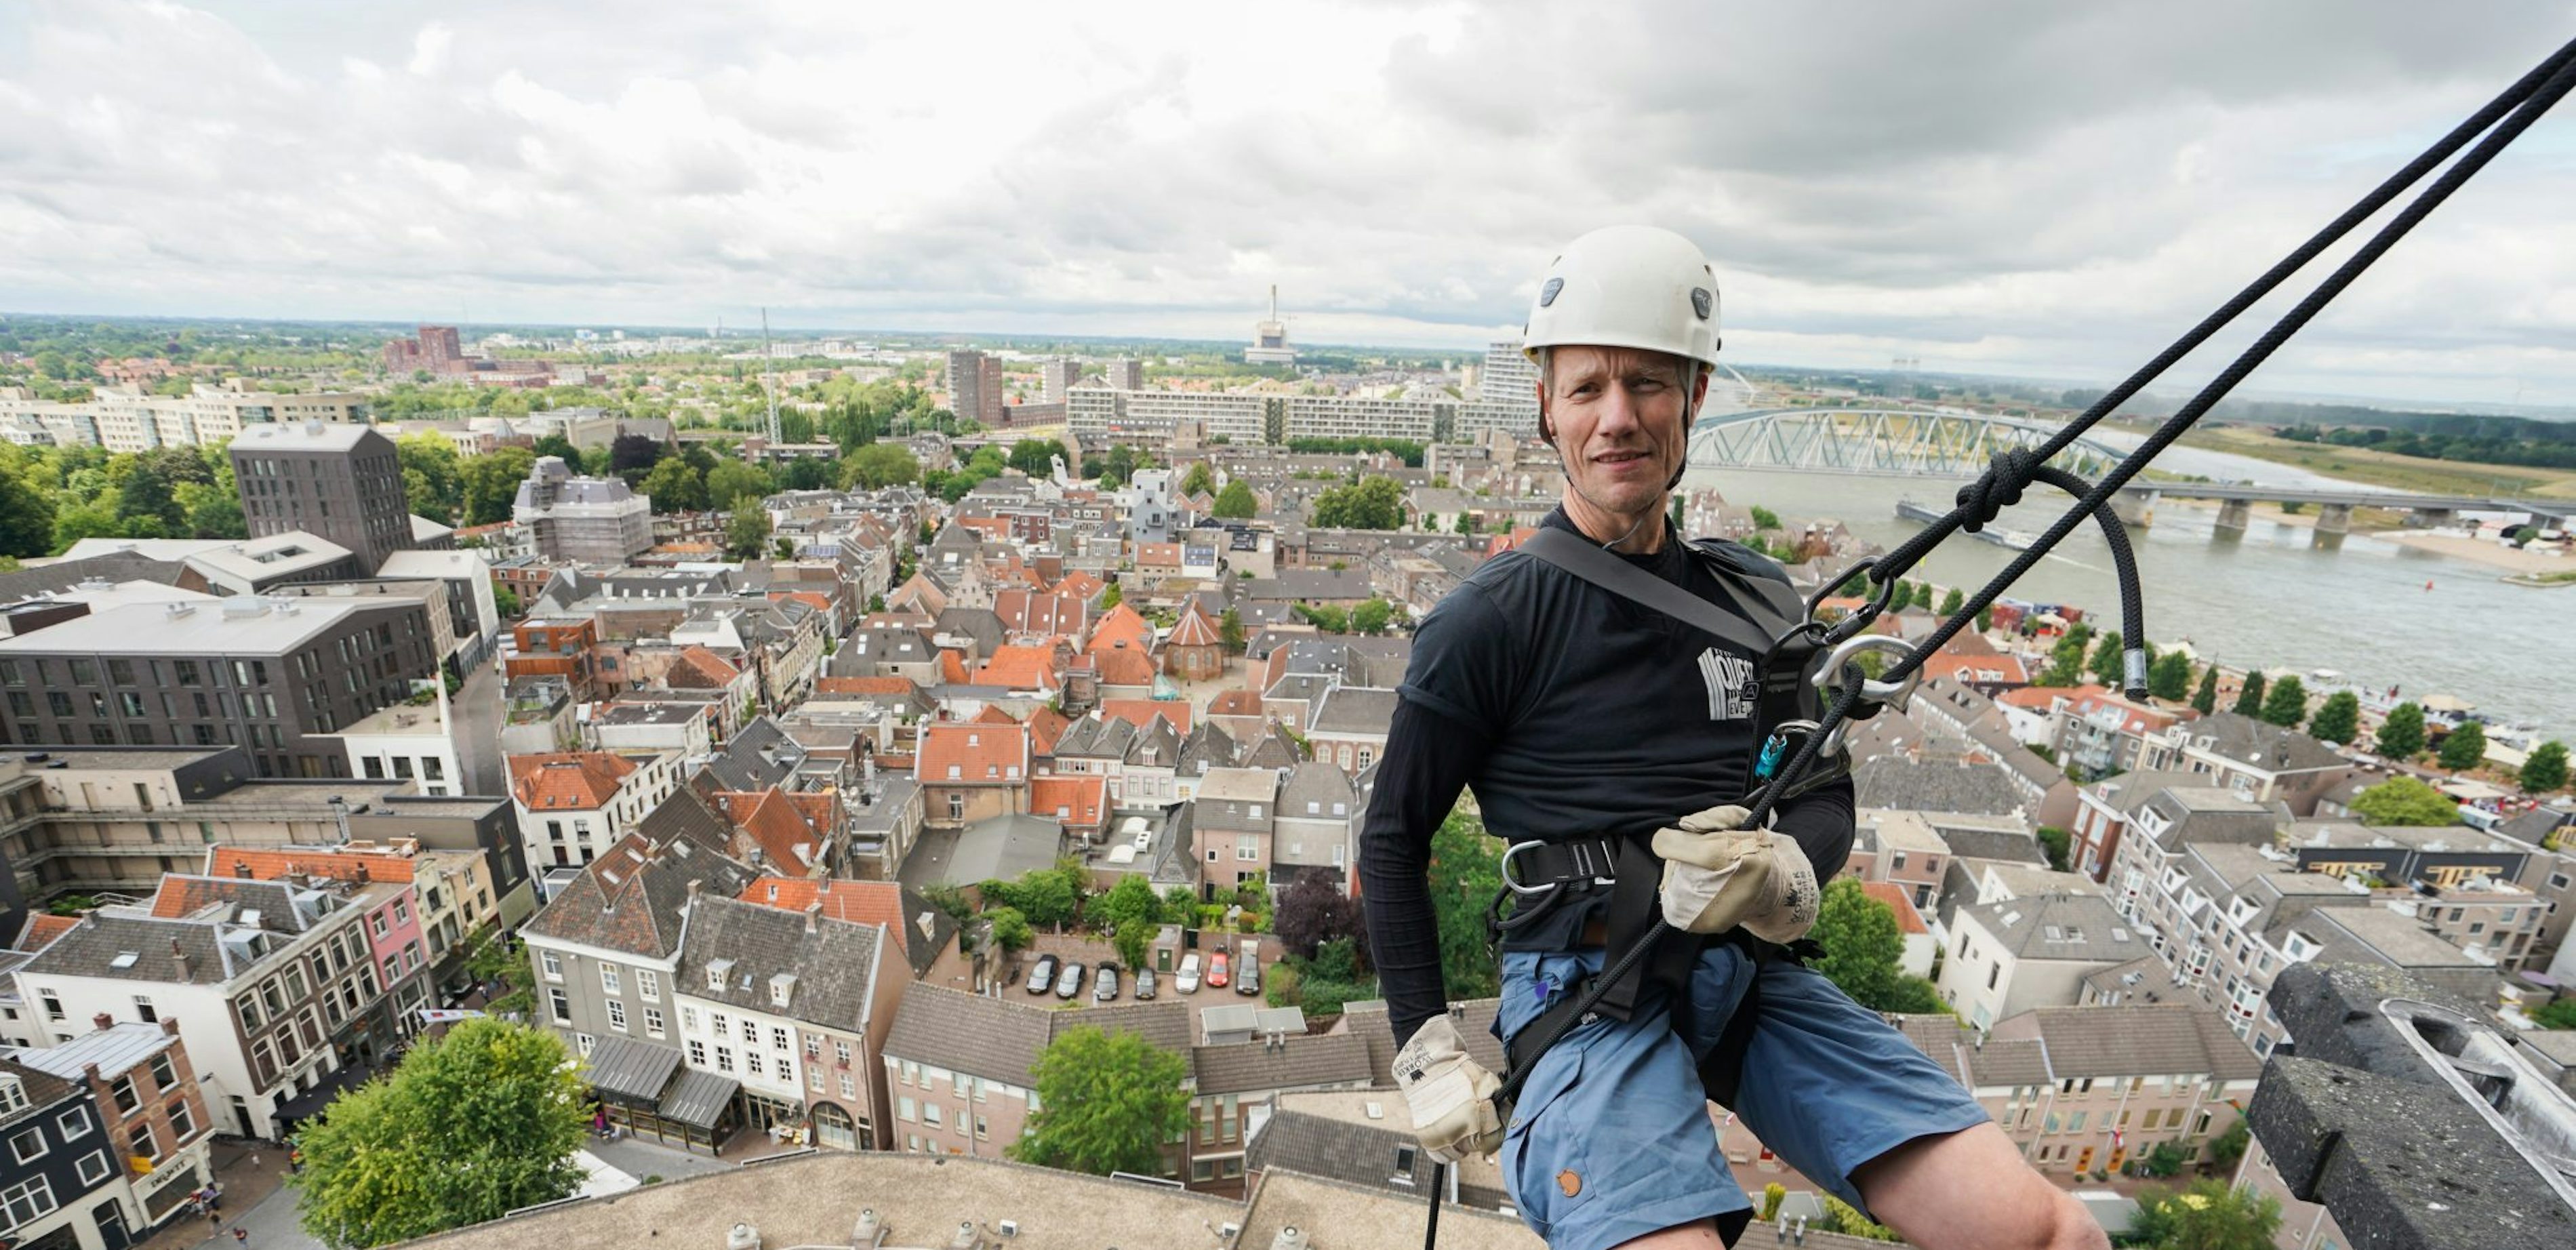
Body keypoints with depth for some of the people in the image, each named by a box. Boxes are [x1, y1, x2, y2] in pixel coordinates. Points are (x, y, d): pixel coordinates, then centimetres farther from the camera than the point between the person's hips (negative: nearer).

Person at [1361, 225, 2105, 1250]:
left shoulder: (1756, 599, 9)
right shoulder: (1487, 623, -6)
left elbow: (1829, 798, 15)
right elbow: (1391, 840, 0)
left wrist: (1785, 871, -8)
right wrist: (1428, 1053, -3)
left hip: (1755, 974, 5)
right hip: (1587, 986, -4)